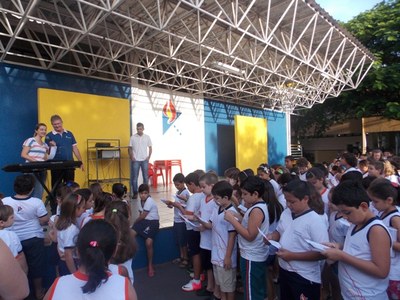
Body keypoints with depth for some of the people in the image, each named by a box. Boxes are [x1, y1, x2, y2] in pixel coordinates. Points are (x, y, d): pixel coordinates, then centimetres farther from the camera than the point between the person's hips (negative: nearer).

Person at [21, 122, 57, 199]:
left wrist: (53, 146, 7)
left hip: (42, 170, 6)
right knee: (38, 192, -14)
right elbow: (23, 155, -6)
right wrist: (36, 161, -18)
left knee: (40, 192, 5)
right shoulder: (30, 140, 0)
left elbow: (47, 158, 13)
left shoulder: (45, 145, 17)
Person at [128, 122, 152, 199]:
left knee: (145, 177, 6)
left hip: (145, 160, 1)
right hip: (135, 160, -1)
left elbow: (150, 148, 8)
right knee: (134, 177, 1)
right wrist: (131, 157, -6)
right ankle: (135, 193, 10)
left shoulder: (147, 137, 4)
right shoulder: (133, 137, 1)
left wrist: (149, 156, -3)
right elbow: (130, 148, 4)